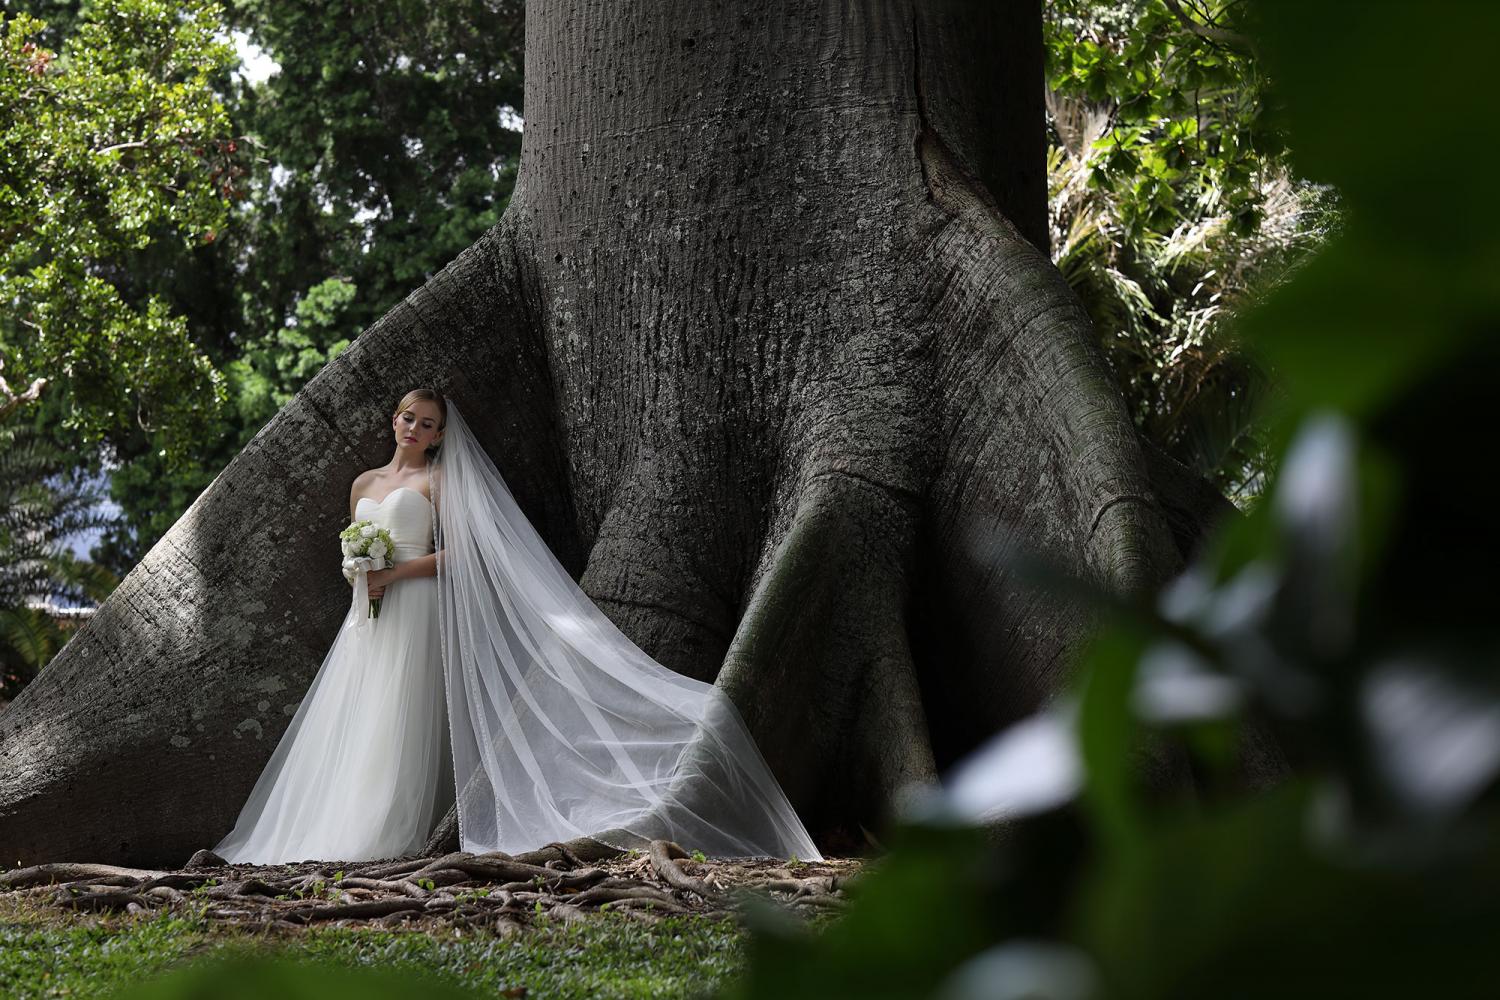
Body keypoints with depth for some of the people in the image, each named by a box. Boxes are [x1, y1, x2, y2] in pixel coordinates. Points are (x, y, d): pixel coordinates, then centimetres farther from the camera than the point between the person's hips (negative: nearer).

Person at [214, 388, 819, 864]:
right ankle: (342, 832, 3)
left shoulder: (438, 480, 3)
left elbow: (456, 552, -7)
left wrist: (394, 574, -15)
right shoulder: (364, 484, 21)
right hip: (367, 616, 6)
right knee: (352, 722, 2)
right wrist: (356, 574, 2)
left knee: (397, 721, -12)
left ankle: (389, 836, -15)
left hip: (415, 608, -6)